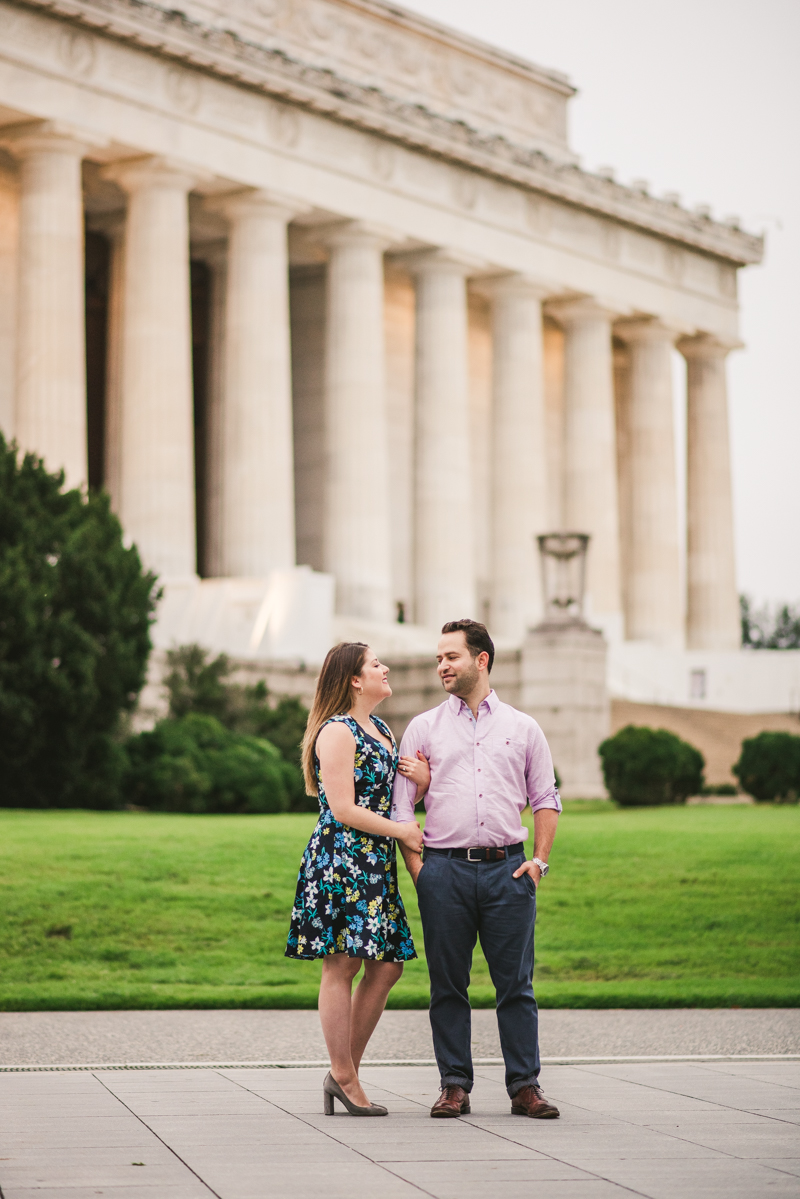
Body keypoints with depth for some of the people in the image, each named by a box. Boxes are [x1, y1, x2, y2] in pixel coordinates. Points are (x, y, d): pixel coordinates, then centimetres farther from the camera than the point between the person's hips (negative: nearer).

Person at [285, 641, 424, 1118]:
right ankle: (344, 1077, -2)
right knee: (342, 965, -5)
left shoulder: (383, 731, 19)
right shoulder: (337, 732, -10)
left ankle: (347, 1071, 13)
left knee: (387, 966, 6)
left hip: (375, 863, 9)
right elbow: (343, 809, -15)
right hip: (340, 858, -9)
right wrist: (401, 830, -10)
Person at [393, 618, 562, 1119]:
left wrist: (540, 859, 1)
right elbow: (401, 805, 8)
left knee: (516, 983, 0)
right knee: (448, 984, 2)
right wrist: (416, 868, -2)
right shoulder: (424, 729, 10)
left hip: (507, 868, 0)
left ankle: (525, 1086, 4)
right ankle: (455, 1085, 9)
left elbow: (546, 799, 13)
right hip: (445, 868, 0)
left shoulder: (523, 728, 11)